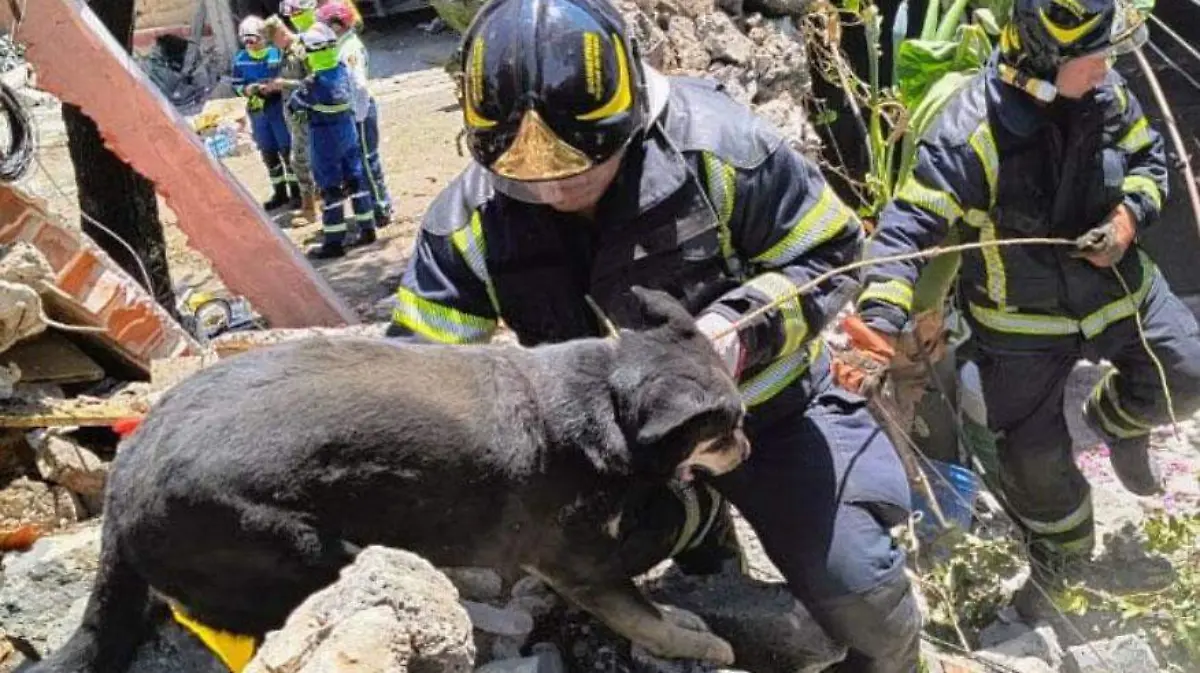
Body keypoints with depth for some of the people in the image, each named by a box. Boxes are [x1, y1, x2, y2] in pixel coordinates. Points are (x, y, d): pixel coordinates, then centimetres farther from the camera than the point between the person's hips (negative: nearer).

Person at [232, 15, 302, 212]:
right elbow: (237, 85, 8)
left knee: (288, 151, 2)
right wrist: (248, 89, -12)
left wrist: (274, 85, -25)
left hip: (279, 109, -5)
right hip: (257, 113, 5)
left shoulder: (278, 53, -12)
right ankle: (280, 193, 27)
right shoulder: (240, 60, 2)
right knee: (268, 154, 14)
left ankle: (296, 192, 14)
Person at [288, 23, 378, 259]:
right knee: (356, 178, 15)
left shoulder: (315, 82, -23)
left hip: (325, 136, -7)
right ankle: (366, 229, 24)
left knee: (330, 187, 0)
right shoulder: (343, 70, -5)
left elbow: (295, 103, -8)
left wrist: (290, 101, 16)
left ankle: (334, 242, 6)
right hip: (348, 128, 7)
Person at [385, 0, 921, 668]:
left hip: (768, 409, -3)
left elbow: (829, 255, -15)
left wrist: (744, 329, -33)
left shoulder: (718, 146, -27)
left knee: (858, 588, -4)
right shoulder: (470, 219, -17)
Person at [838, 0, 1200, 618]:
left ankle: (1117, 418, 35)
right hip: (1022, 320, -4)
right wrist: (880, 323, -47)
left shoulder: (1107, 93, -12)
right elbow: (907, 228, -33)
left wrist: (1128, 214, -15)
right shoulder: (971, 132, -30)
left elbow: (1147, 158, 6)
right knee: (1034, 453, 5)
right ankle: (1061, 547, 37)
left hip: (1114, 284, 5)